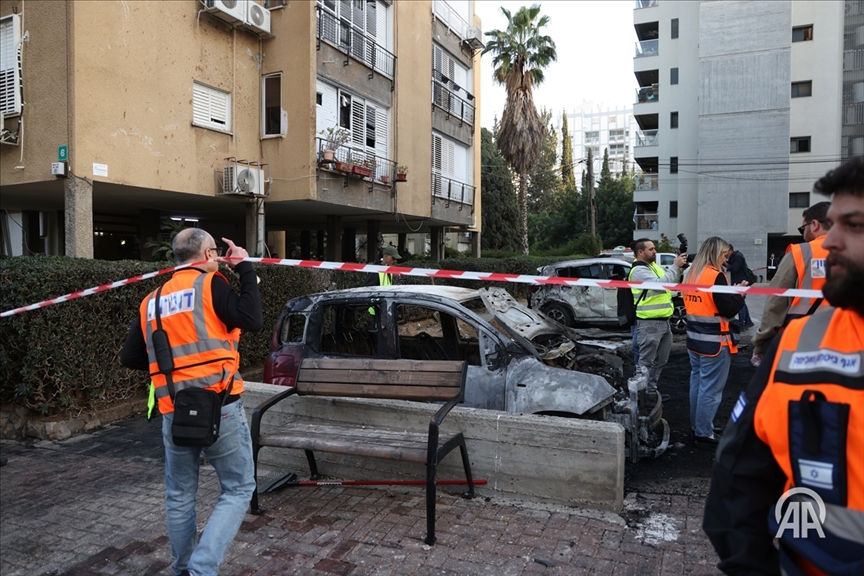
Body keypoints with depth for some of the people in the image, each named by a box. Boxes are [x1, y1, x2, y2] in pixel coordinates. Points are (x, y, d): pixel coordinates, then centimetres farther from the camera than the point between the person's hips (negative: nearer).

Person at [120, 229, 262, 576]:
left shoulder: (152, 300, 14)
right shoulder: (209, 284, -4)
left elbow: (130, 358, 14)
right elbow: (253, 320, -15)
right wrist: (245, 269, -6)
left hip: (174, 412, 6)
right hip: (219, 407, -5)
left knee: (179, 496, 20)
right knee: (238, 489, 7)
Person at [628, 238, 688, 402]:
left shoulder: (654, 266, 16)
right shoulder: (639, 271, -15)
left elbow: (671, 282, 16)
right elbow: (660, 284, -25)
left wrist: (679, 267, 0)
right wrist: (675, 266, -18)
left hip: (664, 321, 10)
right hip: (650, 323, -10)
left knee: (660, 360, 18)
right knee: (646, 362, -3)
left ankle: (651, 390, 28)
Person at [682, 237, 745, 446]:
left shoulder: (692, 274, 9)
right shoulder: (716, 276, -17)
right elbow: (728, 309, -18)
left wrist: (731, 294, 13)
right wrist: (740, 294, -2)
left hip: (695, 339, 8)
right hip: (714, 342, -8)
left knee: (697, 383, 17)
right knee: (711, 388, 0)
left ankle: (696, 426, 28)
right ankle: (704, 433, 6)